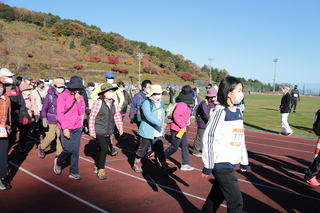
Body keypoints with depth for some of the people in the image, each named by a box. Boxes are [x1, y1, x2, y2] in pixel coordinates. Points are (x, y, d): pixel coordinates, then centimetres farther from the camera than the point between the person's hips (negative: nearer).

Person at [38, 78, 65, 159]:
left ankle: (58, 154, 15)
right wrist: (44, 119, -13)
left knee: (60, 137, 2)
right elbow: (44, 108, -3)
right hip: (51, 121, -2)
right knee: (50, 137, 3)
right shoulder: (49, 96, -7)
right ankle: (41, 147, 32)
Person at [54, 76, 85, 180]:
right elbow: (60, 113, -9)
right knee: (68, 149, -10)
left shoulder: (80, 97, 8)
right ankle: (58, 162, 21)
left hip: (77, 127, 5)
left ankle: (73, 172, 14)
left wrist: (79, 101, -9)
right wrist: (64, 128, -15)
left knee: (76, 150, 3)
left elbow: (81, 113, 4)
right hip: (66, 127, -4)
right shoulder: (62, 96, -7)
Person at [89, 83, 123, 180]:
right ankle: (101, 170, 1)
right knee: (104, 149, -14)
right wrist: (92, 132, -9)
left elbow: (117, 116, 10)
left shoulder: (114, 103, 4)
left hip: (108, 132, 6)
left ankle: (96, 166, 35)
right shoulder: (98, 103, -12)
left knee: (102, 149, 15)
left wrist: (120, 128, 3)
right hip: (99, 131, -6)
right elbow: (92, 118, -9)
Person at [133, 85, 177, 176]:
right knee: (142, 148, 8)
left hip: (158, 133, 6)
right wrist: (160, 123, -33)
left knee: (160, 150, 0)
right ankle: (136, 164, 29)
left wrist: (162, 129, 24)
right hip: (147, 132, -6)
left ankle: (165, 168, -5)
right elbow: (148, 116, -26)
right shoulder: (147, 103, -14)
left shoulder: (161, 103, 11)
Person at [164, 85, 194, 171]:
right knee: (174, 147, 0)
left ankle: (185, 164, 18)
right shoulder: (181, 104, -22)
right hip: (176, 130, -10)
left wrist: (188, 119, 7)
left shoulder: (186, 105, 9)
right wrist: (183, 125, -24)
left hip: (182, 129, 10)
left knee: (185, 146, 10)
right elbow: (176, 116, -31)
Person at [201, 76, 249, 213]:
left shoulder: (238, 112, 9)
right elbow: (208, 137, -15)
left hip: (231, 163, 7)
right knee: (236, 202, -3)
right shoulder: (221, 112, -14)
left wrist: (244, 161, 18)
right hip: (221, 164, -7)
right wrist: (208, 166, -15)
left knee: (217, 196, 19)